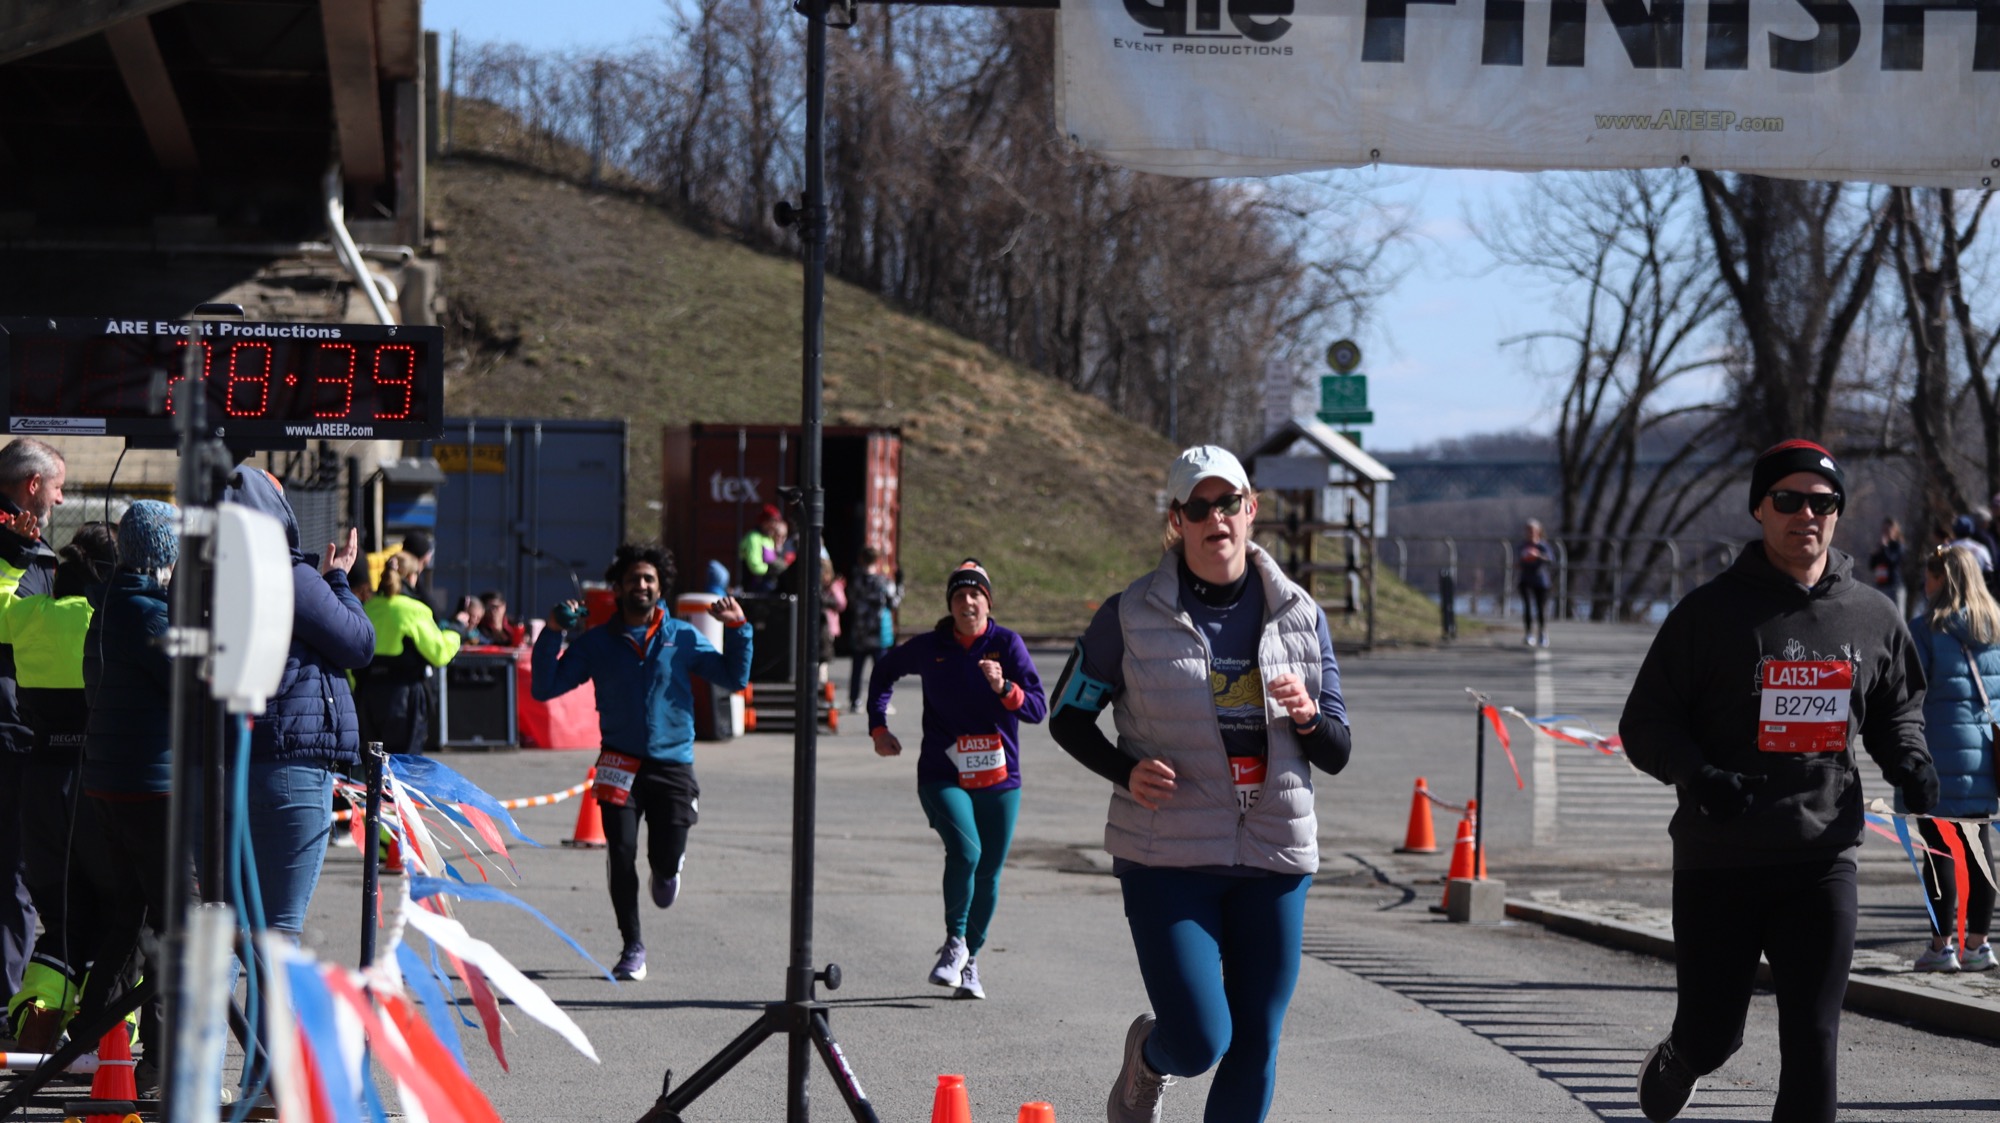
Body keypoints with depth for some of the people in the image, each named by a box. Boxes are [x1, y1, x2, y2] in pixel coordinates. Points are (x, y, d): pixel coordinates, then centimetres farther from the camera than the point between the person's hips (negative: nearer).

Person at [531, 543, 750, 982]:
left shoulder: (683, 638, 8)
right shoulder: (596, 642, 6)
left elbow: (734, 678, 10)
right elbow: (544, 688, 4)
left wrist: (737, 629, -2)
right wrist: (553, 636, -6)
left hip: (672, 763, 0)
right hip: (620, 762, 0)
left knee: (666, 859, -5)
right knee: (622, 855, -9)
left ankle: (667, 870, 36)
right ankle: (632, 947, 7)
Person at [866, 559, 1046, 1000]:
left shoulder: (1007, 645, -3)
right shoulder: (929, 648, 0)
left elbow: (1038, 708, -11)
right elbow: (884, 671, 21)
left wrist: (1004, 689, -29)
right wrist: (878, 727, 14)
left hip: (998, 779, 1)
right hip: (942, 777, -1)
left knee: (988, 874, 5)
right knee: (965, 850, -25)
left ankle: (970, 959, 25)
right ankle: (954, 943, -7)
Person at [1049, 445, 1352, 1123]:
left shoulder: (1299, 616, 4)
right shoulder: (1132, 616, -4)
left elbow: (1336, 755, 8)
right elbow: (1068, 717, 6)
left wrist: (1306, 717, -15)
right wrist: (1126, 772, -12)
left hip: (1274, 861, 3)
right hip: (1169, 860, -3)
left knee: (1254, 1051, 5)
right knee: (1198, 1045, -11)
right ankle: (1147, 1058, 26)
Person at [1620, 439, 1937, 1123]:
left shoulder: (1871, 618, 7)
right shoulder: (1711, 611, -4)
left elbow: (1897, 708, 22)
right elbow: (1645, 722, -2)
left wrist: (1909, 760, -1)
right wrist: (1695, 774, -22)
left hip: (1823, 860, 2)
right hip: (1717, 858, -2)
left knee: (1813, 1039, -5)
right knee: (1712, 1035, 8)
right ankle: (1675, 1064, 44)